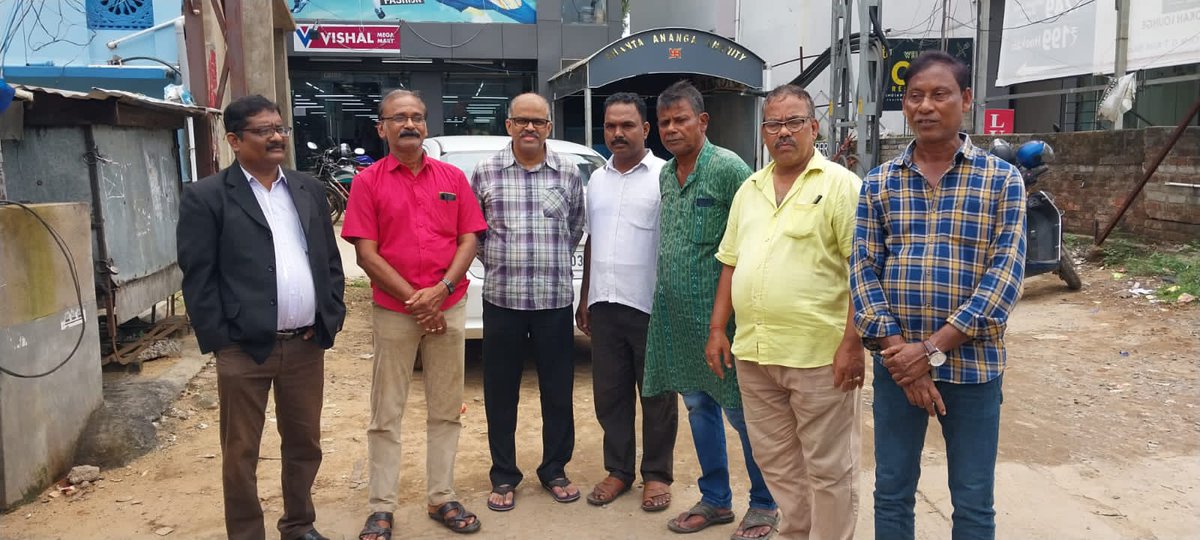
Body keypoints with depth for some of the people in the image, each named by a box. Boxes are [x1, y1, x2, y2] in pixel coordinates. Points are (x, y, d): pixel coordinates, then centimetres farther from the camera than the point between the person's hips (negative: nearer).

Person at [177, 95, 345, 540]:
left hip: (306, 346, 5)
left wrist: (330, 320, 5)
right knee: (241, 454, 8)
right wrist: (220, 341, -10)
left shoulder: (309, 189, 11)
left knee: (305, 444, 16)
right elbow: (198, 277, -6)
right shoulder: (205, 197, -4)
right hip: (245, 349, -4)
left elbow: (330, 260, 12)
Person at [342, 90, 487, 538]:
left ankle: (442, 498, 22)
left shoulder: (453, 178, 6)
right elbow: (366, 253, -7)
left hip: (449, 309, 2)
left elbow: (470, 239, 2)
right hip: (393, 311, -2)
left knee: (446, 410, 9)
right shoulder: (367, 182, -2)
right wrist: (414, 299, -12)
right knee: (386, 415, 5)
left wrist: (441, 290, -12)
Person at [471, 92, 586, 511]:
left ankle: (554, 470, 26)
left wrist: (551, 265, 9)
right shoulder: (486, 172, 2)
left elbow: (575, 230, 12)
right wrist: (497, 263, 6)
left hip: (555, 299, 1)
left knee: (558, 390, 9)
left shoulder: (569, 173, 4)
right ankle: (503, 476, 23)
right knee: (500, 392, 8)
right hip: (502, 298, 0)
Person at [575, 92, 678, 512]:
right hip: (604, 305, 6)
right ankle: (618, 470, 27)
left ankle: (657, 475, 20)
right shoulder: (597, 179, 13)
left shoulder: (664, 176, -6)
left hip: (649, 306, -5)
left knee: (656, 397, 6)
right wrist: (584, 299, 16)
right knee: (609, 394, 13)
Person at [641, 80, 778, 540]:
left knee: (740, 409, 3)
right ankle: (715, 501, 29)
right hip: (675, 315, 7)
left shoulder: (728, 168, -12)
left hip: (717, 313, -7)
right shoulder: (665, 175, 11)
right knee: (698, 406, 15)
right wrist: (665, 297, 14)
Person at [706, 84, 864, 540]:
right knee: (777, 462, 17)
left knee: (828, 468, 5)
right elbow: (731, 265, 17)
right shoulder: (749, 190, 14)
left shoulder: (840, 185, -5)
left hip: (819, 355, -6)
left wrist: (852, 344, -17)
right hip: (753, 352, 6)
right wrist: (717, 330, 11)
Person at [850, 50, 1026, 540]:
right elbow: (863, 269, -1)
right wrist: (898, 353, -12)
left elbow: (1005, 273, -9)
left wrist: (934, 350, -16)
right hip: (896, 363, 2)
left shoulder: (1002, 180, -2)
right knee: (892, 493, 12)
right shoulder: (879, 183, 3)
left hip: (972, 364, -1)